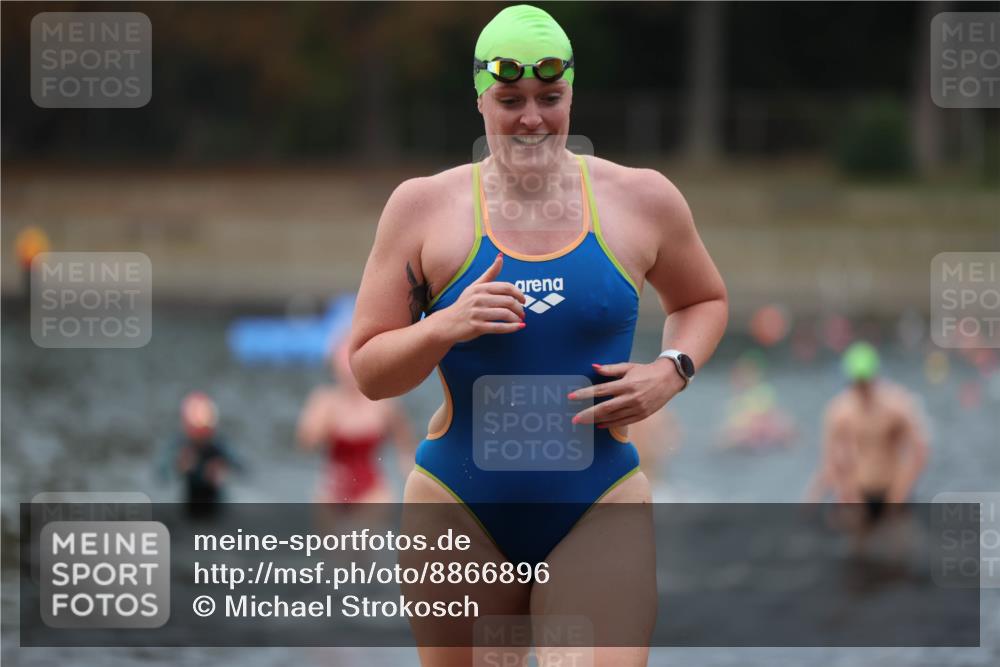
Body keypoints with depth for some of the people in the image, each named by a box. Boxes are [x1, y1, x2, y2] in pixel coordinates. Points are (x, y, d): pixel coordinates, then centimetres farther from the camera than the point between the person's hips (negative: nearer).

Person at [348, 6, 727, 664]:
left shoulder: (641, 200, 5)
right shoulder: (424, 206, 2)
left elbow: (704, 300, 23)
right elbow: (368, 370, 2)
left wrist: (671, 372, 2)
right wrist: (444, 328, -18)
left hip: (599, 510, 0)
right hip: (463, 511, 0)